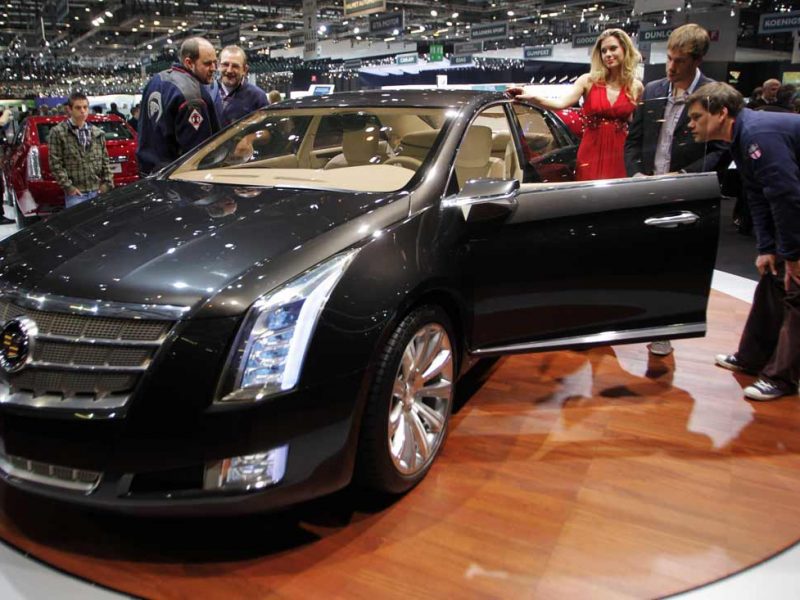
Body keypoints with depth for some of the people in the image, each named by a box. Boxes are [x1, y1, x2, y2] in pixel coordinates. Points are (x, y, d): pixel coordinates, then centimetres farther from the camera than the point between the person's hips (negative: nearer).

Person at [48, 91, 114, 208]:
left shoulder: (98, 133, 10)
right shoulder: (58, 133, -2)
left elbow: (105, 160, 13)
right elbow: (55, 163, -6)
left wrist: (107, 182, 4)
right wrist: (68, 186, -11)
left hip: (98, 191, 4)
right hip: (75, 193, -4)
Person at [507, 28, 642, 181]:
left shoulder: (636, 87, 4)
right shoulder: (588, 80, 0)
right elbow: (561, 103, -15)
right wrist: (531, 98, -30)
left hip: (619, 155, 1)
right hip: (591, 153, -1)